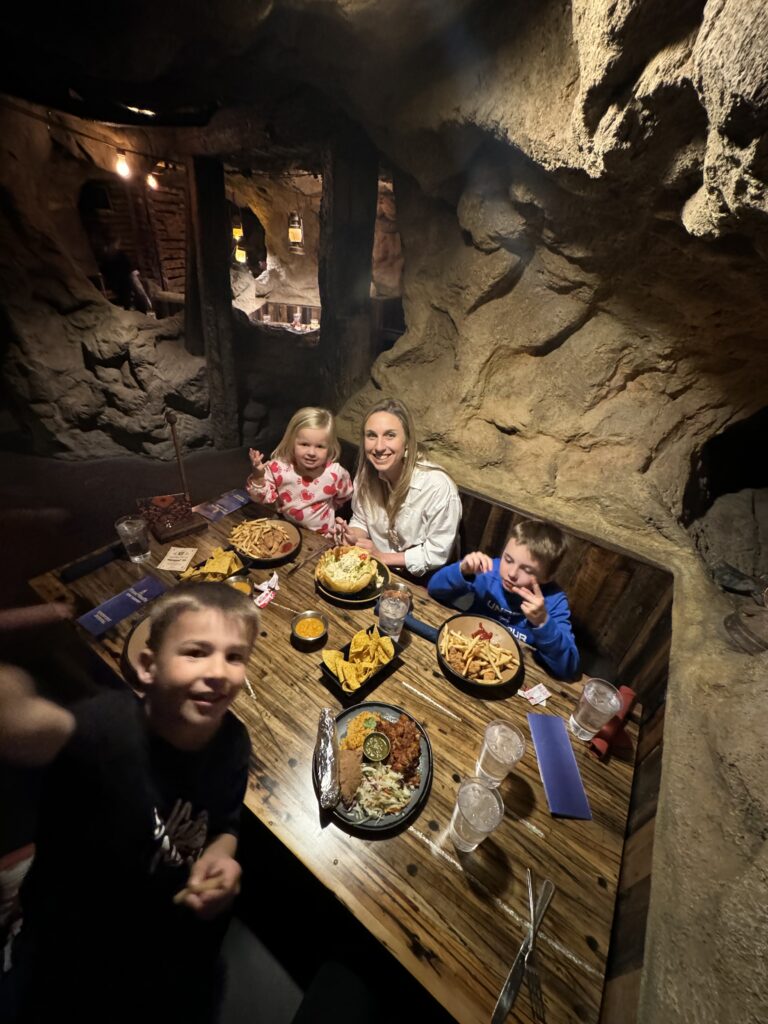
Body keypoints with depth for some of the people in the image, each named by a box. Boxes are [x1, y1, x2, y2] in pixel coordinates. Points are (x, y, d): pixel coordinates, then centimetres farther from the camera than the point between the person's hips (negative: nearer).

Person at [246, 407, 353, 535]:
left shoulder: (335, 473, -19)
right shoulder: (278, 467, -17)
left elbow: (343, 497, 2)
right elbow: (265, 498, -8)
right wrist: (257, 477, -23)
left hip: (320, 536, 3)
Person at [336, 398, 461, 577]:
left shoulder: (438, 487, -26)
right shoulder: (366, 472, -10)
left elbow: (437, 554, -18)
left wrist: (382, 557, -17)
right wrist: (354, 537, -15)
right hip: (376, 569, 6)